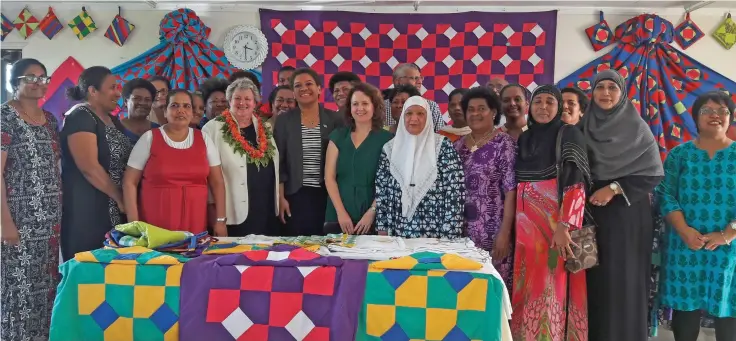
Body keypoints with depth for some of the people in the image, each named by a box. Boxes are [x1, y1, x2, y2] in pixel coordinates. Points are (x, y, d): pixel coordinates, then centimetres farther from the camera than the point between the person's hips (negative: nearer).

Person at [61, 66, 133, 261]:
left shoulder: (113, 121, 15)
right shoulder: (80, 117, -11)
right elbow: (89, 168, -20)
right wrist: (119, 197, -11)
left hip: (114, 210, 8)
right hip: (86, 210, -8)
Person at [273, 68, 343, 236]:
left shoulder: (334, 119, 3)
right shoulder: (284, 120, 2)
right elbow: (279, 161, 1)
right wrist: (281, 197, -4)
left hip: (328, 193, 1)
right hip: (296, 194, -1)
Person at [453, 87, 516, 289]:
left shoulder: (504, 143, -5)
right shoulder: (458, 145, 11)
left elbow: (511, 191, -10)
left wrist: (505, 232, -15)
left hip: (492, 230, -5)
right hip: (461, 227, 5)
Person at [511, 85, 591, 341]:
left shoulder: (569, 136, -2)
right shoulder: (523, 139, 15)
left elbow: (575, 184, -11)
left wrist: (564, 226, -21)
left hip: (556, 222, -5)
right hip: (526, 224, 5)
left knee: (553, 288, -4)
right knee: (528, 288, 6)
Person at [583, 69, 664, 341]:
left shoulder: (637, 127, -1)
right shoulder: (584, 126, 8)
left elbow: (654, 173, -5)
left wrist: (614, 189, -13)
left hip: (627, 212, -3)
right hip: (591, 211, 3)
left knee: (622, 277, -3)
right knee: (595, 277, 2)